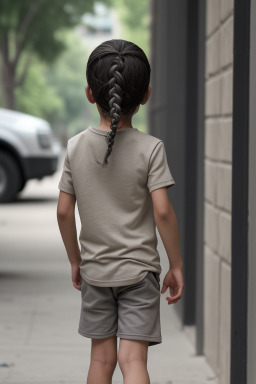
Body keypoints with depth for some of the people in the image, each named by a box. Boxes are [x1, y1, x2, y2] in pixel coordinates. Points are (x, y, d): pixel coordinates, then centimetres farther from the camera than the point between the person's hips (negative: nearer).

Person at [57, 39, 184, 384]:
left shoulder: (76, 146, -2)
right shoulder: (150, 148, -10)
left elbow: (64, 212, 1)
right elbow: (162, 211, -16)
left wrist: (75, 260, 14)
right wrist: (176, 265, -6)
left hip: (95, 270, 3)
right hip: (138, 268, -3)